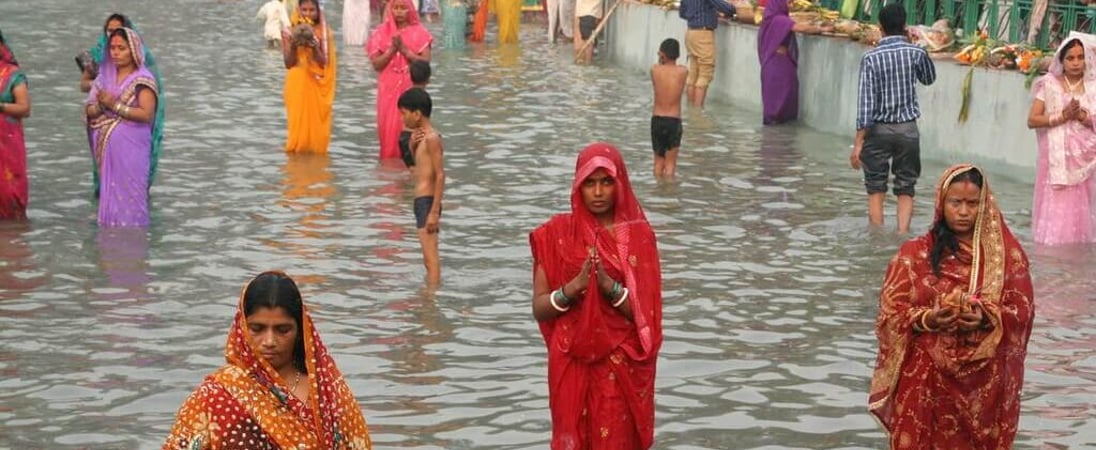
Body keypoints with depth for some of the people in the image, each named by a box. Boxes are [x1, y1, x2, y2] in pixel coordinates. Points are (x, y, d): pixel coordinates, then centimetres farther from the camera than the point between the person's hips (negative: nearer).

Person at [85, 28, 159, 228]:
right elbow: (88, 110, 10)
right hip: (106, 147, 6)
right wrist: (101, 106, -12)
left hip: (130, 149, -6)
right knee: (109, 195, 8)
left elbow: (146, 115, -16)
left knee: (129, 198, -6)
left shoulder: (143, 79, -6)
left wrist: (115, 105, -17)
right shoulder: (105, 76, 11)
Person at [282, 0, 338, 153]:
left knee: (316, 123, 1)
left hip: (317, 85, 0)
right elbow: (289, 63, -3)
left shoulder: (324, 32, 1)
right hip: (297, 84, 0)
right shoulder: (290, 32, 0)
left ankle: (315, 152, 10)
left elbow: (324, 62, -4)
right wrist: (293, 46, -19)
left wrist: (315, 47, -20)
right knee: (298, 122, -1)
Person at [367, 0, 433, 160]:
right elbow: (376, 64, -2)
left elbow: (425, 62, -9)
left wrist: (404, 49, -15)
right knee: (389, 128, 1)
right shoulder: (381, 32, 3)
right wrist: (392, 49, -15)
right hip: (388, 89, 1)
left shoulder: (419, 32, -1)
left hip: (411, 88, -1)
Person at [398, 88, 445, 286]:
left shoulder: (431, 137, -13)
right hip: (421, 202, 10)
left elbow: (440, 175, -18)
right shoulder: (422, 136, 15)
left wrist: (434, 211, -22)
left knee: (431, 258, -10)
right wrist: (413, 145, 2)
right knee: (429, 259, 14)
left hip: (427, 202, -10)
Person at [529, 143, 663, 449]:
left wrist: (610, 287, -21)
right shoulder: (557, 234, -1)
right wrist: (573, 287, -20)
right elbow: (539, 309, -3)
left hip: (623, 369, 0)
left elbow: (647, 313, -5)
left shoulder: (638, 235, -2)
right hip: (573, 366, 0)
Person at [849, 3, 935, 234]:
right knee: (905, 189, 7)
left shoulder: (871, 57, -9)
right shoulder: (916, 53, -3)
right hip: (907, 129, 1)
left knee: (876, 189, 9)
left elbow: (866, 102, -12)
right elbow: (929, 79, 20)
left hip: (879, 129, -1)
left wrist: (858, 142, -10)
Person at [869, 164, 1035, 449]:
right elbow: (891, 313, -1)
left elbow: (1023, 310, 0)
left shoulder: (1006, 254, 2)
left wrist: (987, 318, -19)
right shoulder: (915, 254, 0)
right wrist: (927, 318, -20)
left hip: (986, 380, 1)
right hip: (927, 377, 0)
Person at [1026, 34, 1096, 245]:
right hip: (1054, 159, -1)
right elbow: (1032, 120, -4)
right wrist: (1063, 116, -13)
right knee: (1052, 211, -4)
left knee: (1078, 210, 0)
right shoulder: (1049, 85, 2)